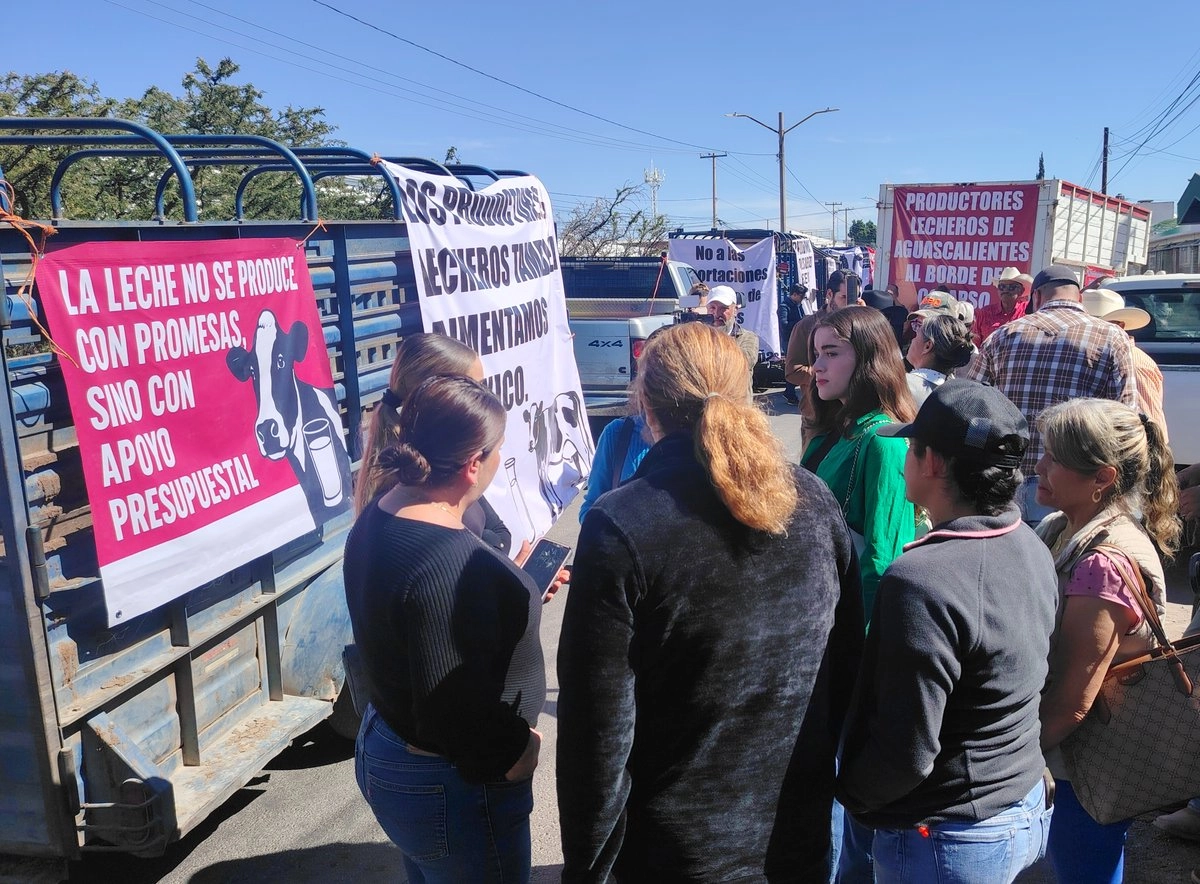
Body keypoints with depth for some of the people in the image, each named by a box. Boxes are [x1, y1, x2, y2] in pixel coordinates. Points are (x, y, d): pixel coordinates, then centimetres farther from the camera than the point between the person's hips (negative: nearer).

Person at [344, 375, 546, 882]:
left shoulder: (382, 515, -2)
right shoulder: (447, 562, -32)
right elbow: (450, 714, -31)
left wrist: (519, 594, 15)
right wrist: (511, 758, -13)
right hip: (450, 785, -9)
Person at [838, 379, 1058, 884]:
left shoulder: (922, 581, -30)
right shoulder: (1033, 549, -3)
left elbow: (907, 752, -26)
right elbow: (1027, 683, 8)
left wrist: (849, 791, -8)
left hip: (948, 842, -8)